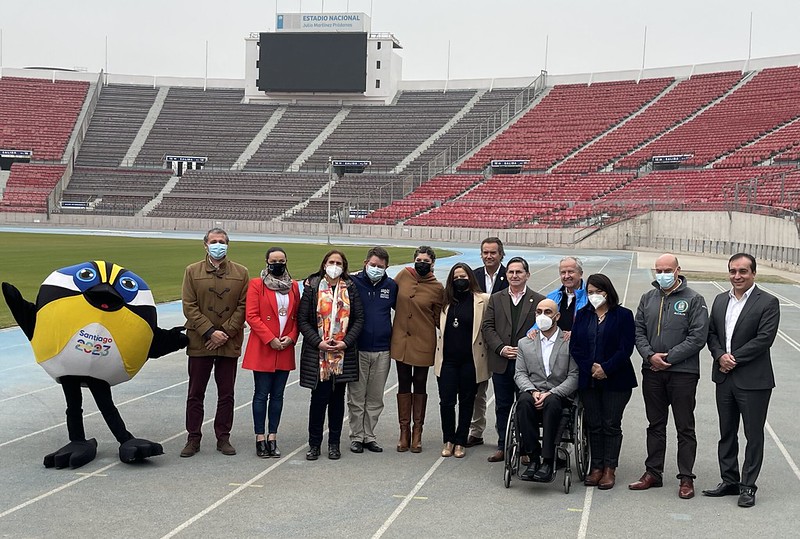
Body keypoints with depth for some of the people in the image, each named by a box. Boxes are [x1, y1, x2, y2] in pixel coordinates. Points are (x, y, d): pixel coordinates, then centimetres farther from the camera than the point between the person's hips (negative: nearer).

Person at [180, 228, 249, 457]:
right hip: (199, 343, -1)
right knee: (195, 394, 5)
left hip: (229, 344, 1)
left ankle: (223, 438, 17)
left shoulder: (241, 273, 6)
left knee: (226, 394, 7)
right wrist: (210, 332, -13)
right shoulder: (192, 271, 3)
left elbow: (243, 307, 1)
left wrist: (225, 332, -9)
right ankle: (193, 439, 14)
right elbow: (189, 307, -4)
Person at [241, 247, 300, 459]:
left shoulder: (293, 286, 11)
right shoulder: (256, 284, -2)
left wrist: (291, 337, -5)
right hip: (262, 348, -4)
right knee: (261, 394, -1)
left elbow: (297, 317, 13)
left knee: (277, 395, 7)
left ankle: (272, 438, 12)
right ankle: (260, 439, 5)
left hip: (285, 350, 4)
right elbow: (252, 316, -8)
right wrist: (270, 339, -14)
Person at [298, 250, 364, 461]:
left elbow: (359, 318, 4)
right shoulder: (312, 287, 1)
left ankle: (334, 443, 17)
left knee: (338, 398, 8)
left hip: (343, 354, 2)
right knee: (319, 397, -3)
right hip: (317, 354, -2)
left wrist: (346, 342, -8)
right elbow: (302, 320, -1)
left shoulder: (350, 289, 6)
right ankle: (314, 444, 9)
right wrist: (318, 342, -12)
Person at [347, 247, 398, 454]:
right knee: (356, 397, 4)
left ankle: (369, 435, 20)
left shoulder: (391, 286, 7)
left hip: (382, 351, 3)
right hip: (357, 350, -3)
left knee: (375, 398, 9)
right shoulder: (353, 283, -3)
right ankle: (356, 436, 14)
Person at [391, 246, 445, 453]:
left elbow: (438, 318, 3)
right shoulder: (404, 275, 0)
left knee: (419, 386, 8)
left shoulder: (437, 288, -5)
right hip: (401, 340, 2)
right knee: (404, 385, 9)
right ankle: (404, 431, 18)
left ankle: (417, 432, 17)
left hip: (423, 343, -2)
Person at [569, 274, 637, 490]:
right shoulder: (582, 315, 10)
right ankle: (596, 467, 14)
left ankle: (610, 469, 7)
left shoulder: (623, 315, -1)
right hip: (588, 380, 3)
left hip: (615, 380, -3)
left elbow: (626, 348, -8)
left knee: (611, 425, 0)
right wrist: (591, 367, -9)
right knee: (593, 424, 6)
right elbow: (574, 346, 4)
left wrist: (605, 368, -15)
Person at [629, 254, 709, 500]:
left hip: (683, 372, -4)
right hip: (652, 372, 5)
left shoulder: (694, 300, -4)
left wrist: (669, 358, -14)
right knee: (655, 425, 13)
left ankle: (686, 478, 7)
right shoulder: (648, 299, 11)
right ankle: (653, 473, 21)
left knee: (685, 428, 1)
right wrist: (650, 355, -9)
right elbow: (638, 331, 9)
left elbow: (698, 337, -10)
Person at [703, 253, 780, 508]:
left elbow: (764, 338, -16)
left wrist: (734, 358, -16)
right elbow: (711, 333, 9)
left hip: (753, 380, -6)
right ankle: (729, 481, 25)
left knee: (753, 435, 3)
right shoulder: (720, 300, 11)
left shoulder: (768, 303, -8)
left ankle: (748, 486, 12)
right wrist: (720, 356, -10)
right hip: (724, 378, 6)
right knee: (726, 433, 14)